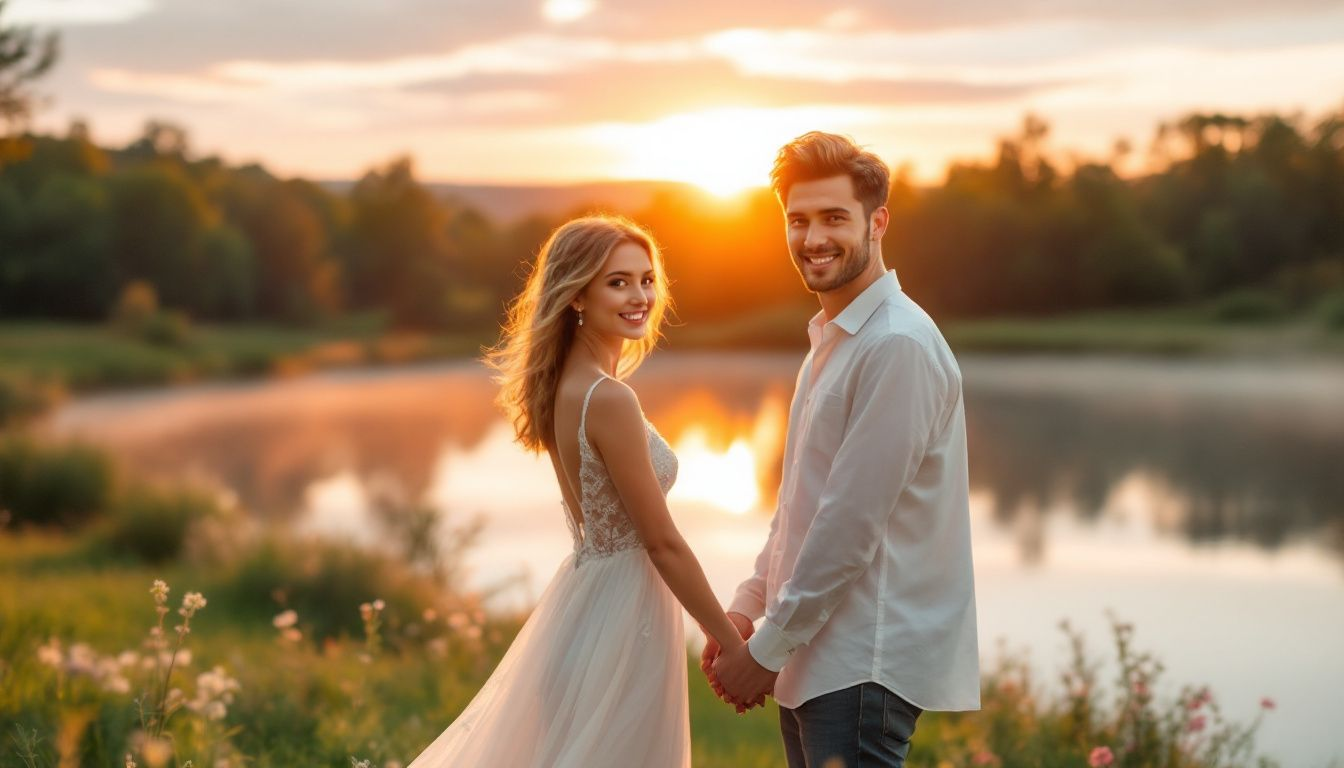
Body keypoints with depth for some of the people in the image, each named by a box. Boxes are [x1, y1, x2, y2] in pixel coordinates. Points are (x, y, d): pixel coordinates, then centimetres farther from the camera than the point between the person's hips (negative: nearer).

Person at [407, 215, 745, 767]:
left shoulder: (564, 384, 5)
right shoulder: (609, 400, -22)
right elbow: (663, 543, -19)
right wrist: (734, 647, -11)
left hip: (582, 593, 9)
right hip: (620, 618, -9)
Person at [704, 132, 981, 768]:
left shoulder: (898, 346, -16)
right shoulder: (830, 341, 16)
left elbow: (852, 523, -20)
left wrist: (767, 650, -14)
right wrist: (748, 604, 11)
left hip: (864, 667, -9)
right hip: (814, 661, 9)